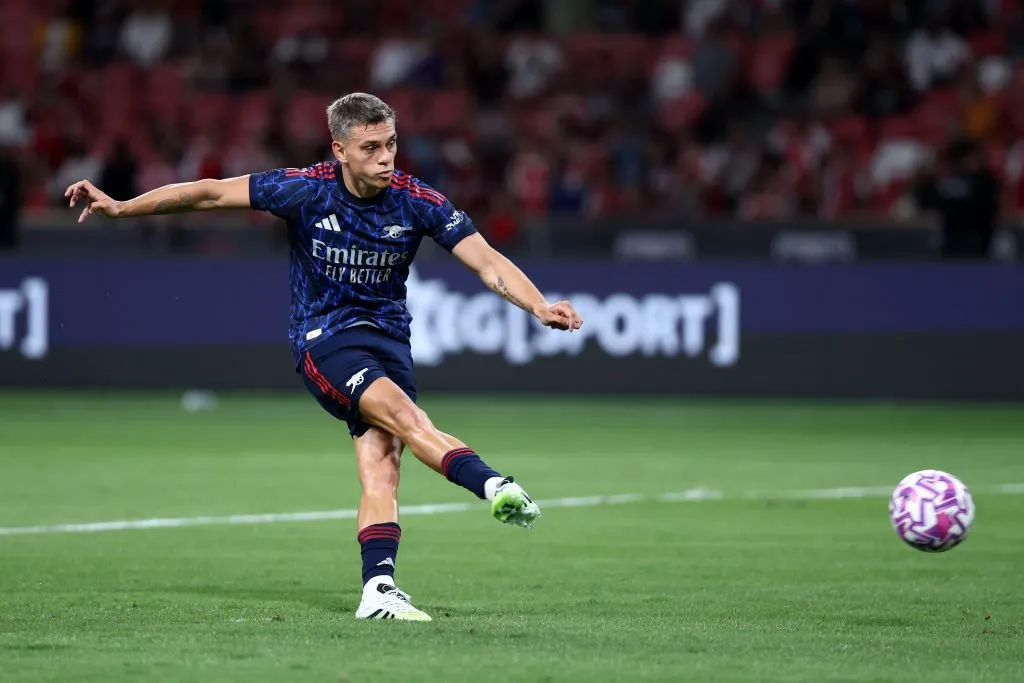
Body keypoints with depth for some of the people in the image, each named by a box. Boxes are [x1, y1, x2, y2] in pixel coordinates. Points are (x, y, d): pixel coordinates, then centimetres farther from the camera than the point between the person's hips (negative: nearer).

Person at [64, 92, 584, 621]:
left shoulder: (417, 203, -6)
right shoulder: (306, 190, -10)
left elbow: (489, 263, -7)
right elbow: (209, 194, -4)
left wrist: (539, 306, -24)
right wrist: (119, 207, -7)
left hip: (387, 336, 3)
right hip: (322, 336, -3)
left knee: (380, 462, -17)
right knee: (403, 415, -30)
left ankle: (378, 588, -23)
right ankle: (495, 486, -49)